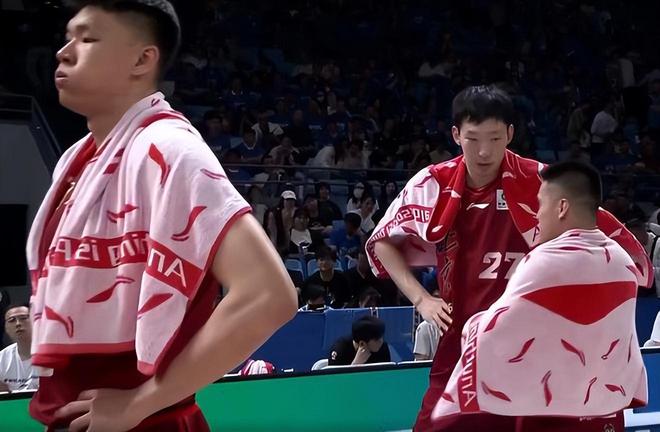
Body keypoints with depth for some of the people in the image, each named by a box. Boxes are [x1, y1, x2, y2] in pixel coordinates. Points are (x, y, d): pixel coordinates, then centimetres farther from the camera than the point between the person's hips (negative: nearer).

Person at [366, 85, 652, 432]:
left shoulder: (539, 182, -10)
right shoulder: (433, 184, 0)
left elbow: (611, 239, -3)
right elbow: (382, 241, 13)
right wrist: (420, 299, 2)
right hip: (459, 351, 3)